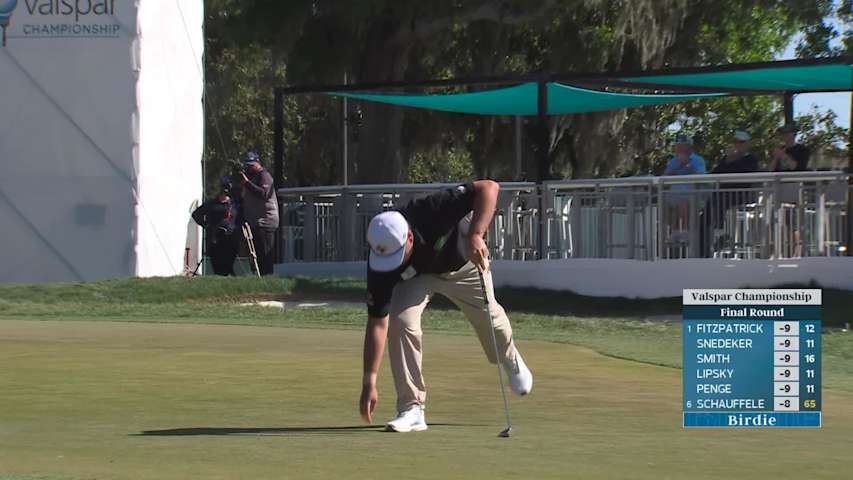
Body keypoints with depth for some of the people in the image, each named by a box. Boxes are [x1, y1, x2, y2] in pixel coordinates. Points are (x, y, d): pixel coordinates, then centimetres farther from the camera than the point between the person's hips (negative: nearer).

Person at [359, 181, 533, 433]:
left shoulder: (433, 211, -44)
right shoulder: (380, 264, -36)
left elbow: (488, 188, -45)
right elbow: (377, 323, -32)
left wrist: (475, 235, -56)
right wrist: (369, 382, -35)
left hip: (465, 262, 0)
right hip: (417, 276, 0)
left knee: (487, 315, 12)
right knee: (401, 319, -22)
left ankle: (512, 362, 48)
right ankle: (412, 409, -14)